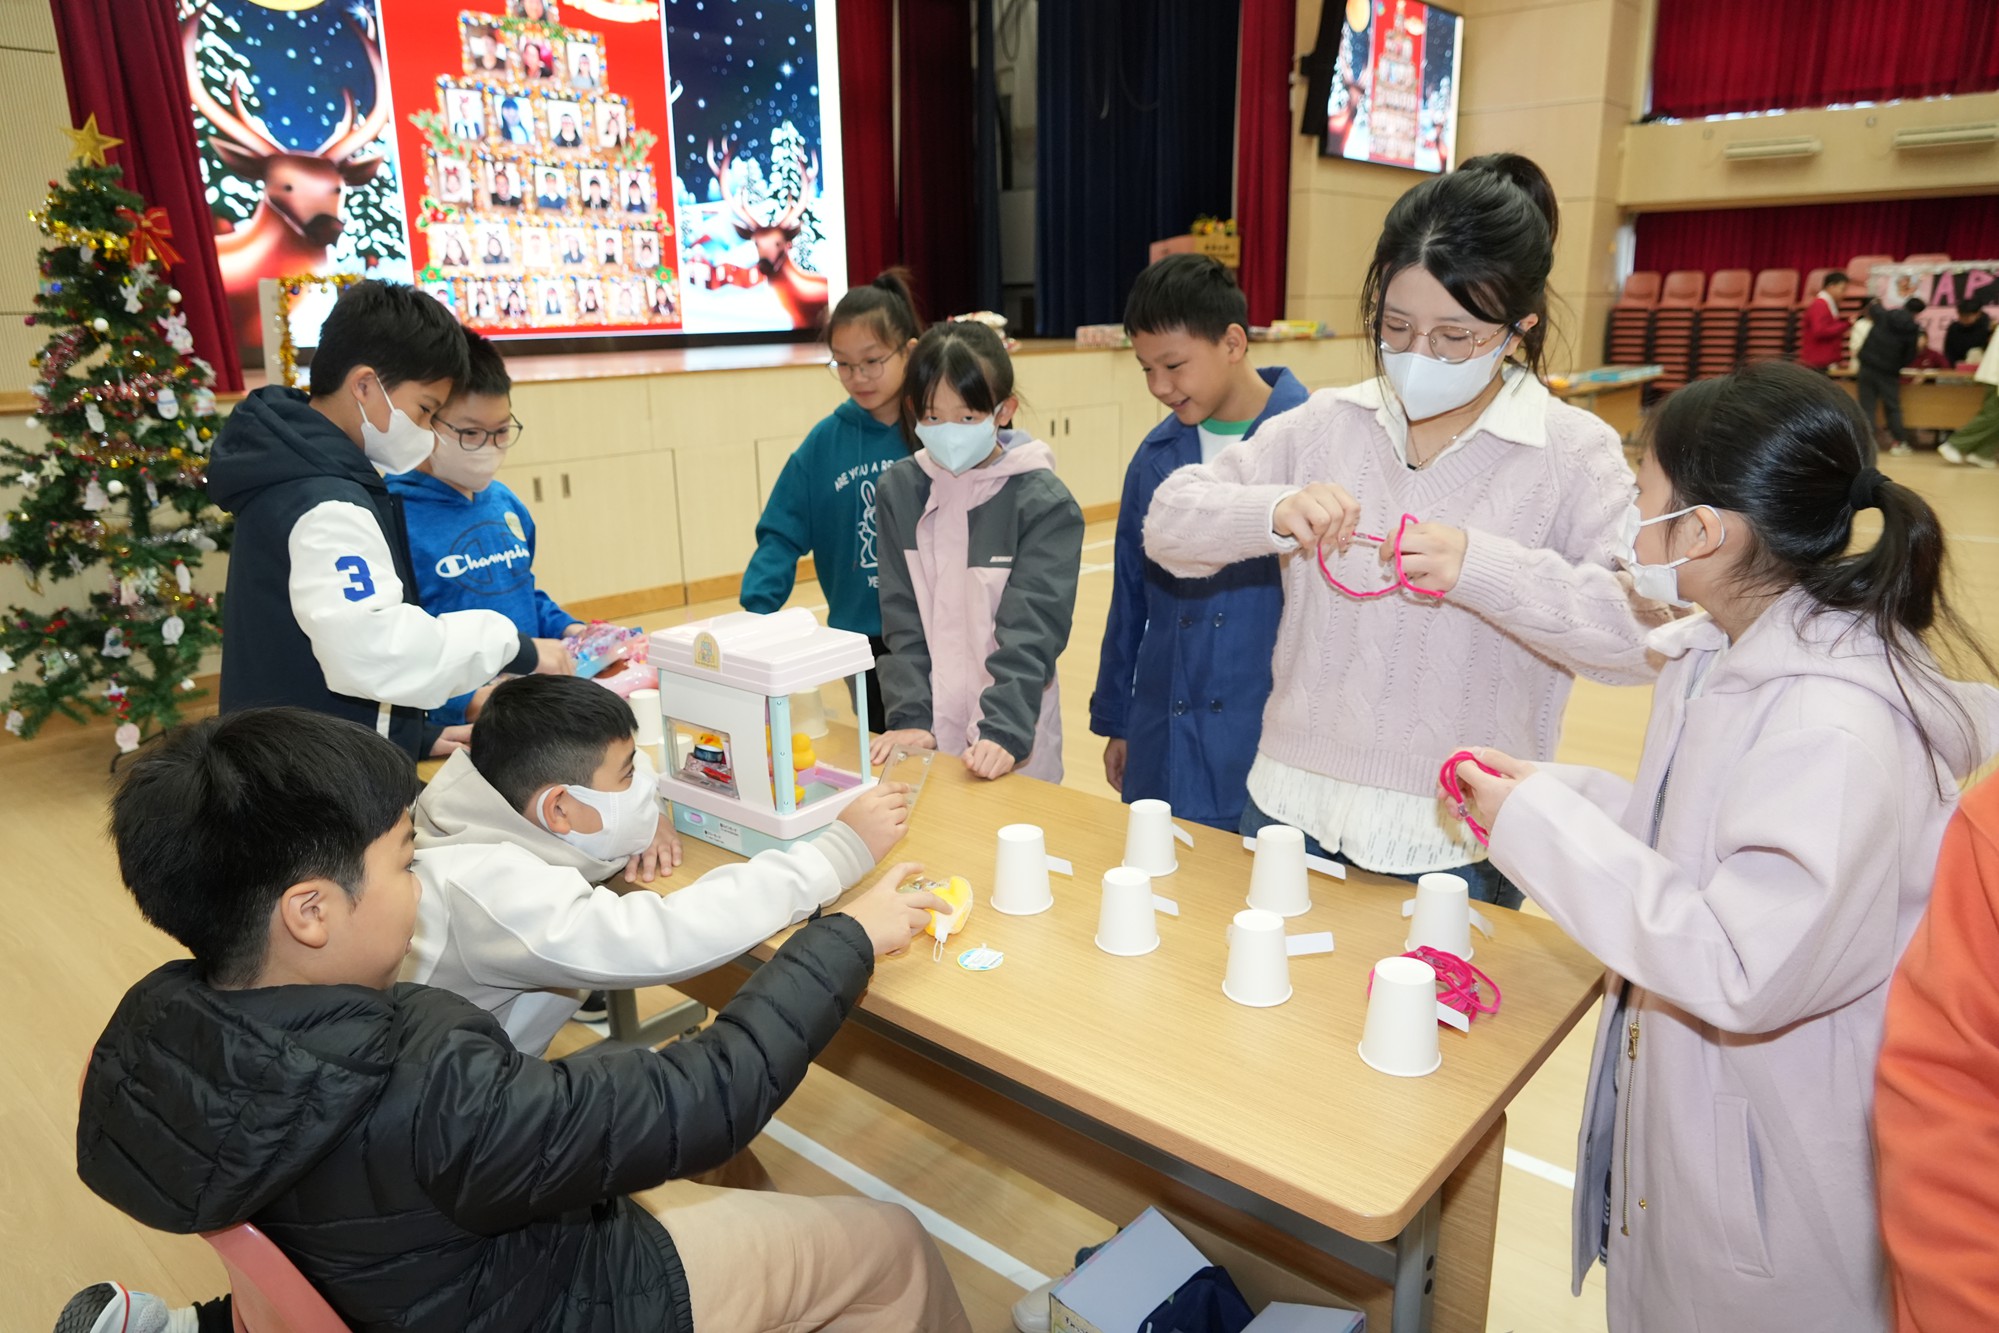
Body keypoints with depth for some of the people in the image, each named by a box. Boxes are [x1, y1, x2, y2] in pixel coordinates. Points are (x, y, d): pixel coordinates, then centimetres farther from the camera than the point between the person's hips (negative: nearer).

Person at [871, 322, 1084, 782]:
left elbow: (1031, 631, -15)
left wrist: (1004, 732, -25)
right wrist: (910, 718, -9)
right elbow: (902, 620, 0)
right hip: (928, 732, 3)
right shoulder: (898, 491, 0)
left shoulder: (1044, 502, -10)